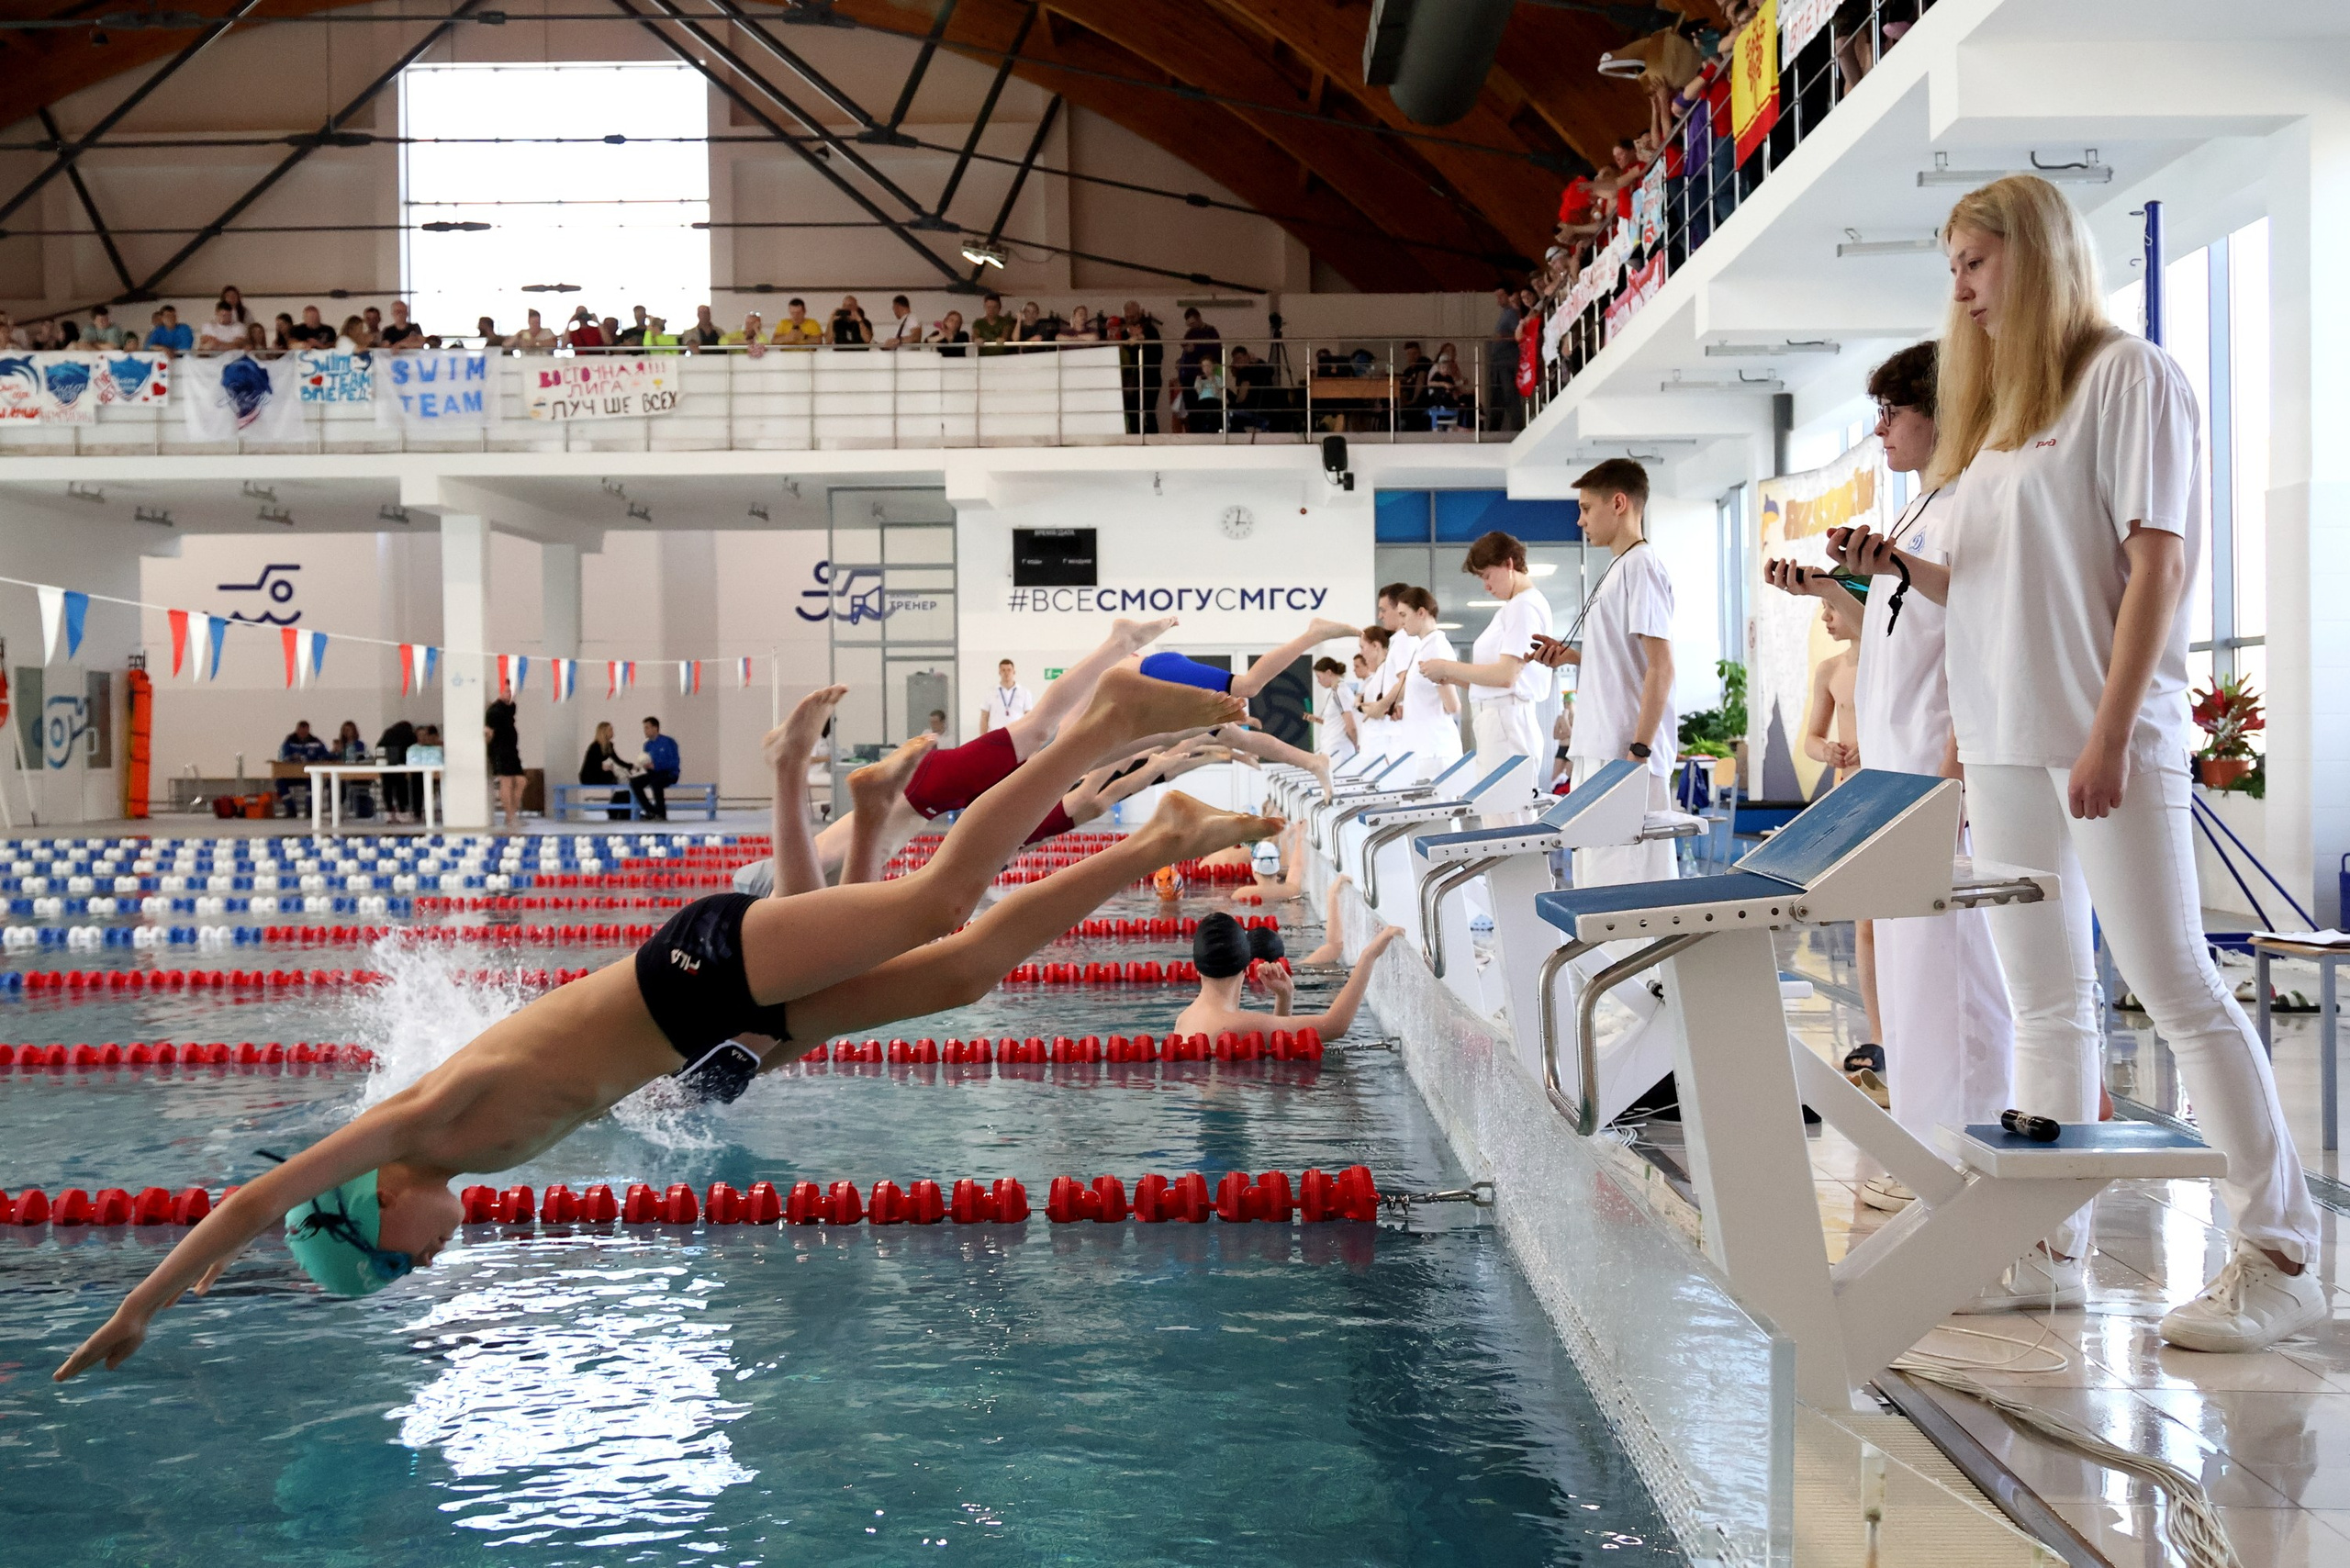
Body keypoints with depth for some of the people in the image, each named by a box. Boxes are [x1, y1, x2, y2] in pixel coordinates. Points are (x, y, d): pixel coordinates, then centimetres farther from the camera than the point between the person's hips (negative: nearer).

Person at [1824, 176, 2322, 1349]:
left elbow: (2158, 560, -12)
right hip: (2003, 745, 8)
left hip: (2103, 743, -7)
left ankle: (2279, 1254, 3)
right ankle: (2051, 1245, 16)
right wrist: (1898, 566, 3)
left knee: (2174, 987, -6)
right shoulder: (1994, 411, 19)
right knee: (2046, 1002, 9)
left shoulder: (2130, 376, -3)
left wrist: (2110, 734, -18)